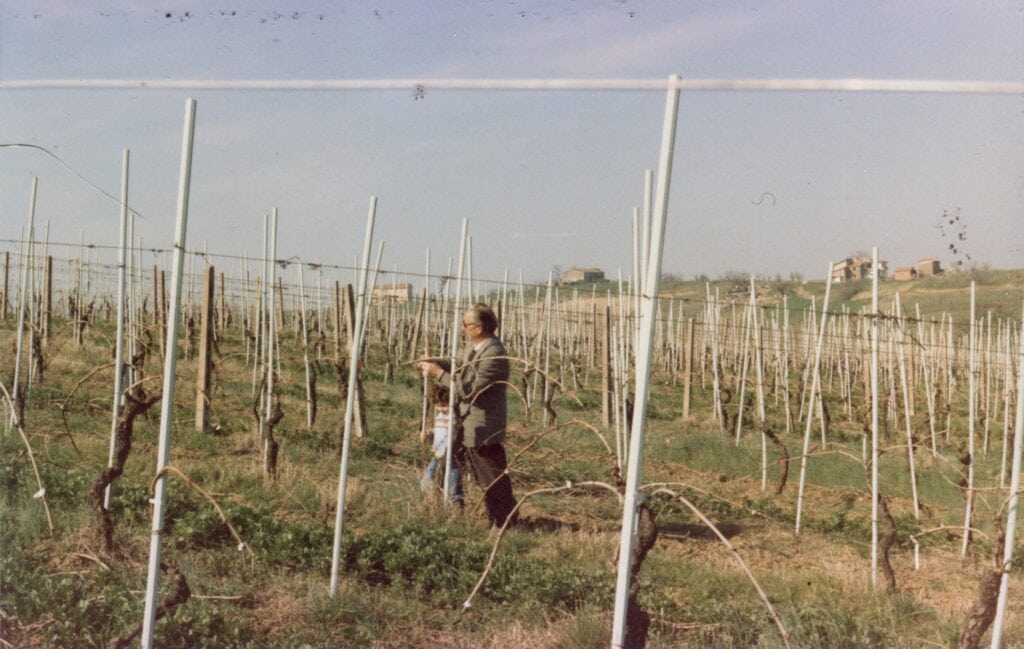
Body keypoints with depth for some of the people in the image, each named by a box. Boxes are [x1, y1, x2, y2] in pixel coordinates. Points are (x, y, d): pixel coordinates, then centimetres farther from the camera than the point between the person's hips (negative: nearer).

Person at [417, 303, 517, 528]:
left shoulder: (494, 354, -25)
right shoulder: (473, 345, 5)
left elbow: (470, 389, -26)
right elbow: (463, 371, 17)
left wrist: (439, 374, -21)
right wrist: (438, 364, 1)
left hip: (484, 427, -10)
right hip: (471, 425, 10)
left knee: (494, 477, 2)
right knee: (484, 478, 19)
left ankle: (505, 522, 15)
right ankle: (497, 519, 31)